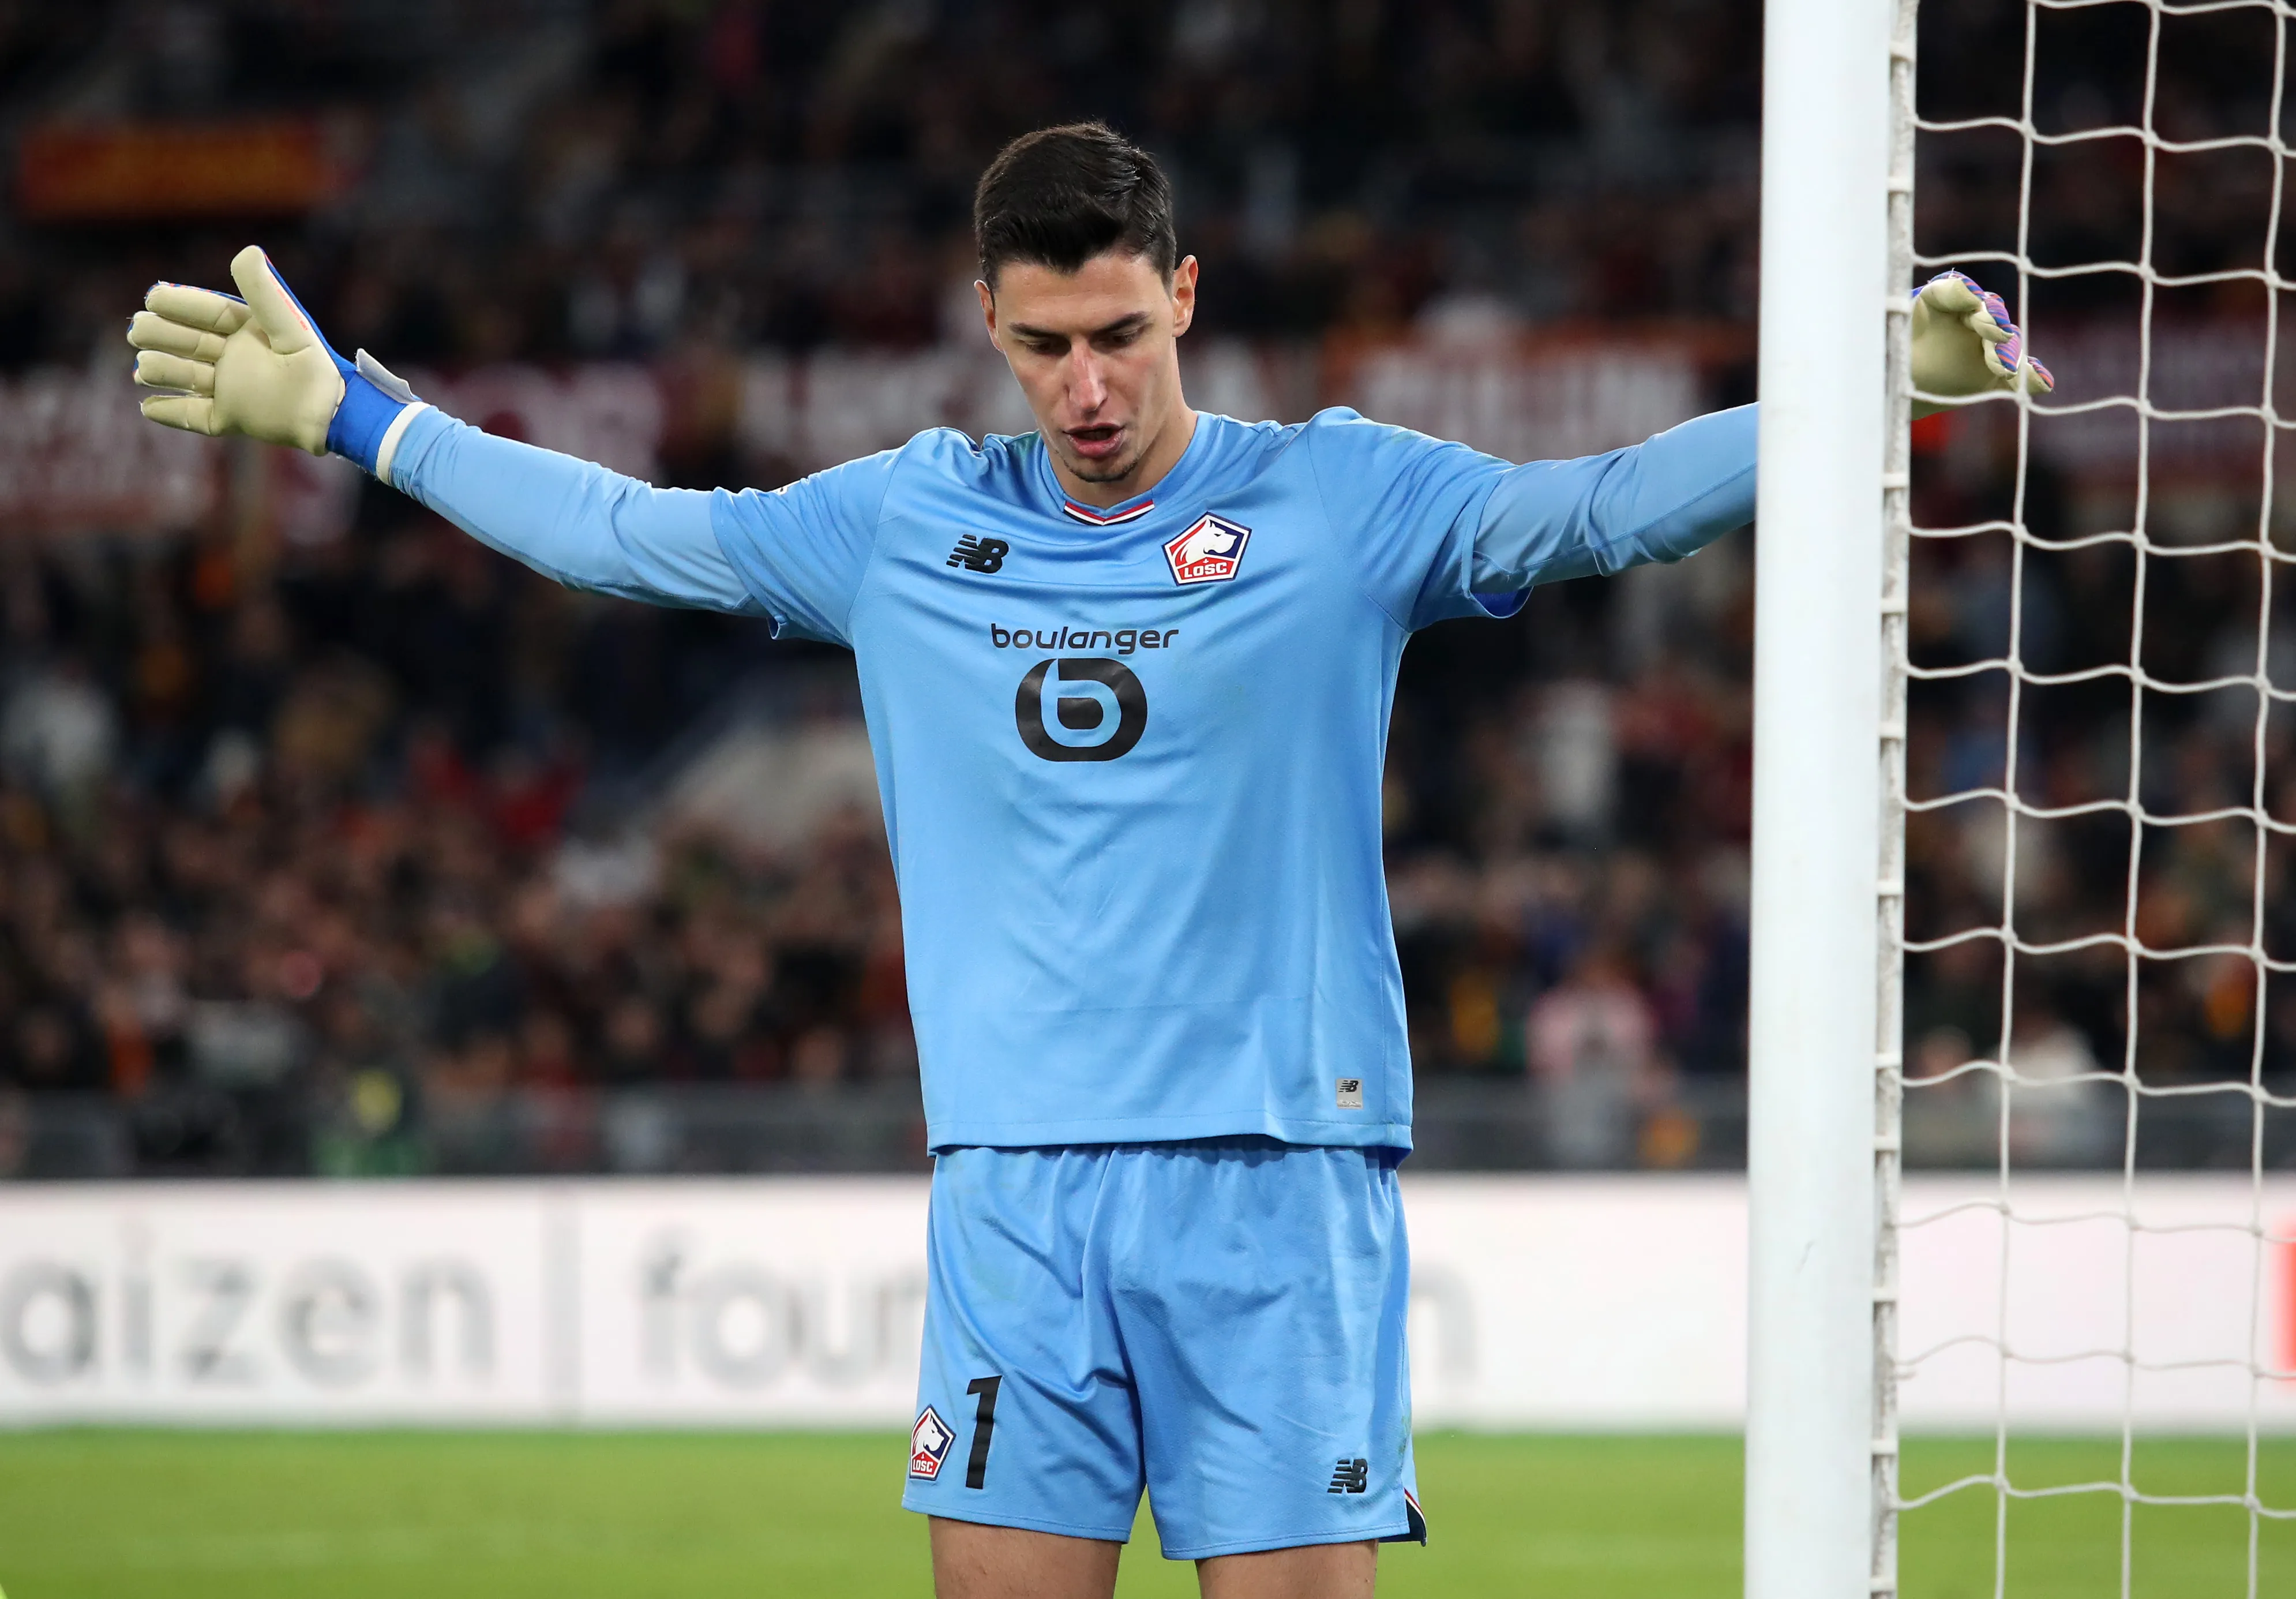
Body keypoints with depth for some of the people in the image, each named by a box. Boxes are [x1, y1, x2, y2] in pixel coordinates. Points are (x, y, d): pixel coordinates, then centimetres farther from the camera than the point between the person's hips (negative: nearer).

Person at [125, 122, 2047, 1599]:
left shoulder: (1343, 501, 0)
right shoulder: (910, 524, 10)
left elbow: (1610, 503, -9)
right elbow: (625, 532, 20)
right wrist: (348, 411, 22)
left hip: (1278, 1175, -3)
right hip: (1016, 1179, 3)